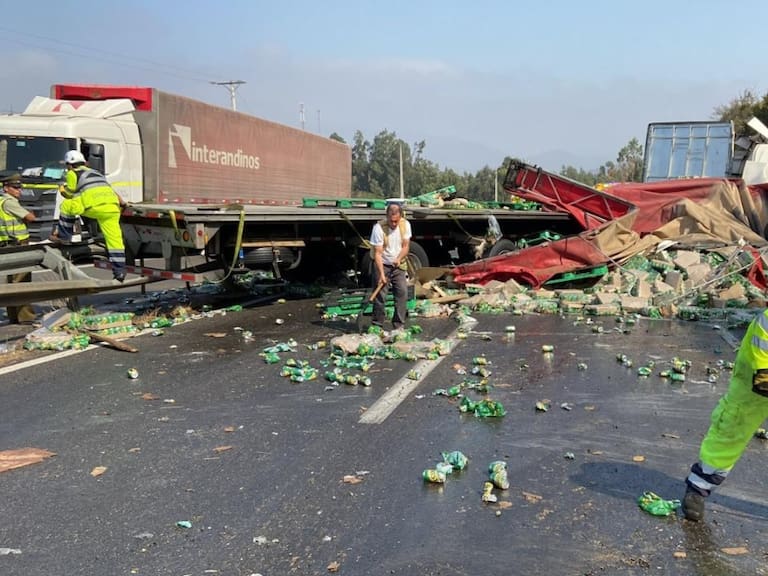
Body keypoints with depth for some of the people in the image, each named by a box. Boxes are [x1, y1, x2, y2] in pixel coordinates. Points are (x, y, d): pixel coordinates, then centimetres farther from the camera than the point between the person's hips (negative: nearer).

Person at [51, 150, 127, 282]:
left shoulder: (72, 174, 16)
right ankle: (119, 272, 3)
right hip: (112, 207, 6)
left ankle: (63, 235, 24)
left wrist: (62, 189, 37)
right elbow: (109, 190, 31)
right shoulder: (95, 172, 35)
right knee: (115, 240, 4)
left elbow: (70, 194, 17)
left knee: (66, 205, 19)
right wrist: (121, 203, 38)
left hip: (96, 207, -6)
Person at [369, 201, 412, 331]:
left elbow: (405, 246, 0)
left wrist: (399, 258, -20)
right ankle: (377, 325, 2)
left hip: (399, 265, 4)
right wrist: (381, 274, -27)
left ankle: (399, 325, 2)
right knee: (380, 295, -8)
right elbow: (378, 253, -21)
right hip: (382, 265, -4)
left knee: (402, 292, -4)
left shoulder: (405, 224, -8)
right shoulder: (379, 227, -21)